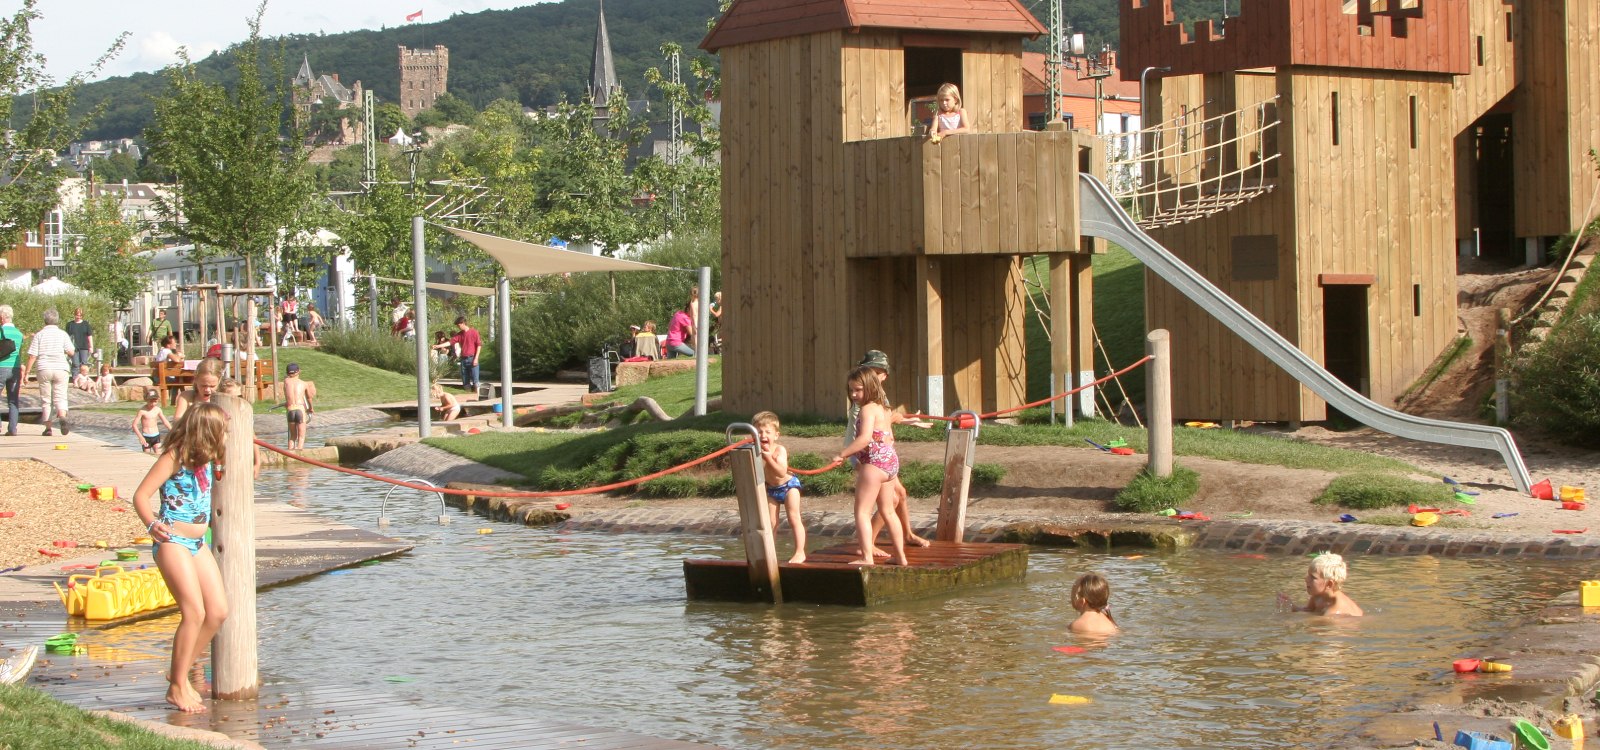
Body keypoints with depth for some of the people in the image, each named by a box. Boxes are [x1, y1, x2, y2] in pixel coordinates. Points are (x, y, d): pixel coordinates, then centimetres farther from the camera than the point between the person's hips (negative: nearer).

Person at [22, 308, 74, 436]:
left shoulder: (39, 335, 2)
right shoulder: (63, 334, 3)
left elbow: (32, 356, -2)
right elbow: (71, 352, -4)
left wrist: (26, 373, 2)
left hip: (43, 369, 0)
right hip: (61, 369, 0)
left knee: (46, 400, 8)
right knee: (60, 398, 0)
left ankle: (48, 428, 5)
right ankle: (62, 417, -29)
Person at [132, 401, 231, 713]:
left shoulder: (207, 460, 10)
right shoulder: (174, 458, -13)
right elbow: (141, 495, -16)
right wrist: (151, 523, -30)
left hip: (198, 543, 8)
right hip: (173, 542, -8)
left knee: (218, 611, 3)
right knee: (194, 612, -14)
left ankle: (181, 672, 17)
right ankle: (177, 687, -4)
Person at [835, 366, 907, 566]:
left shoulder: (868, 409, -15)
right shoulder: (883, 408, 14)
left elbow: (865, 438, -28)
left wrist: (842, 454, -25)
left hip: (874, 464, -10)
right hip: (891, 461, 10)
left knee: (862, 511, -6)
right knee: (888, 512, 18)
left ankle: (867, 557, -14)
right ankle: (900, 556, 22)